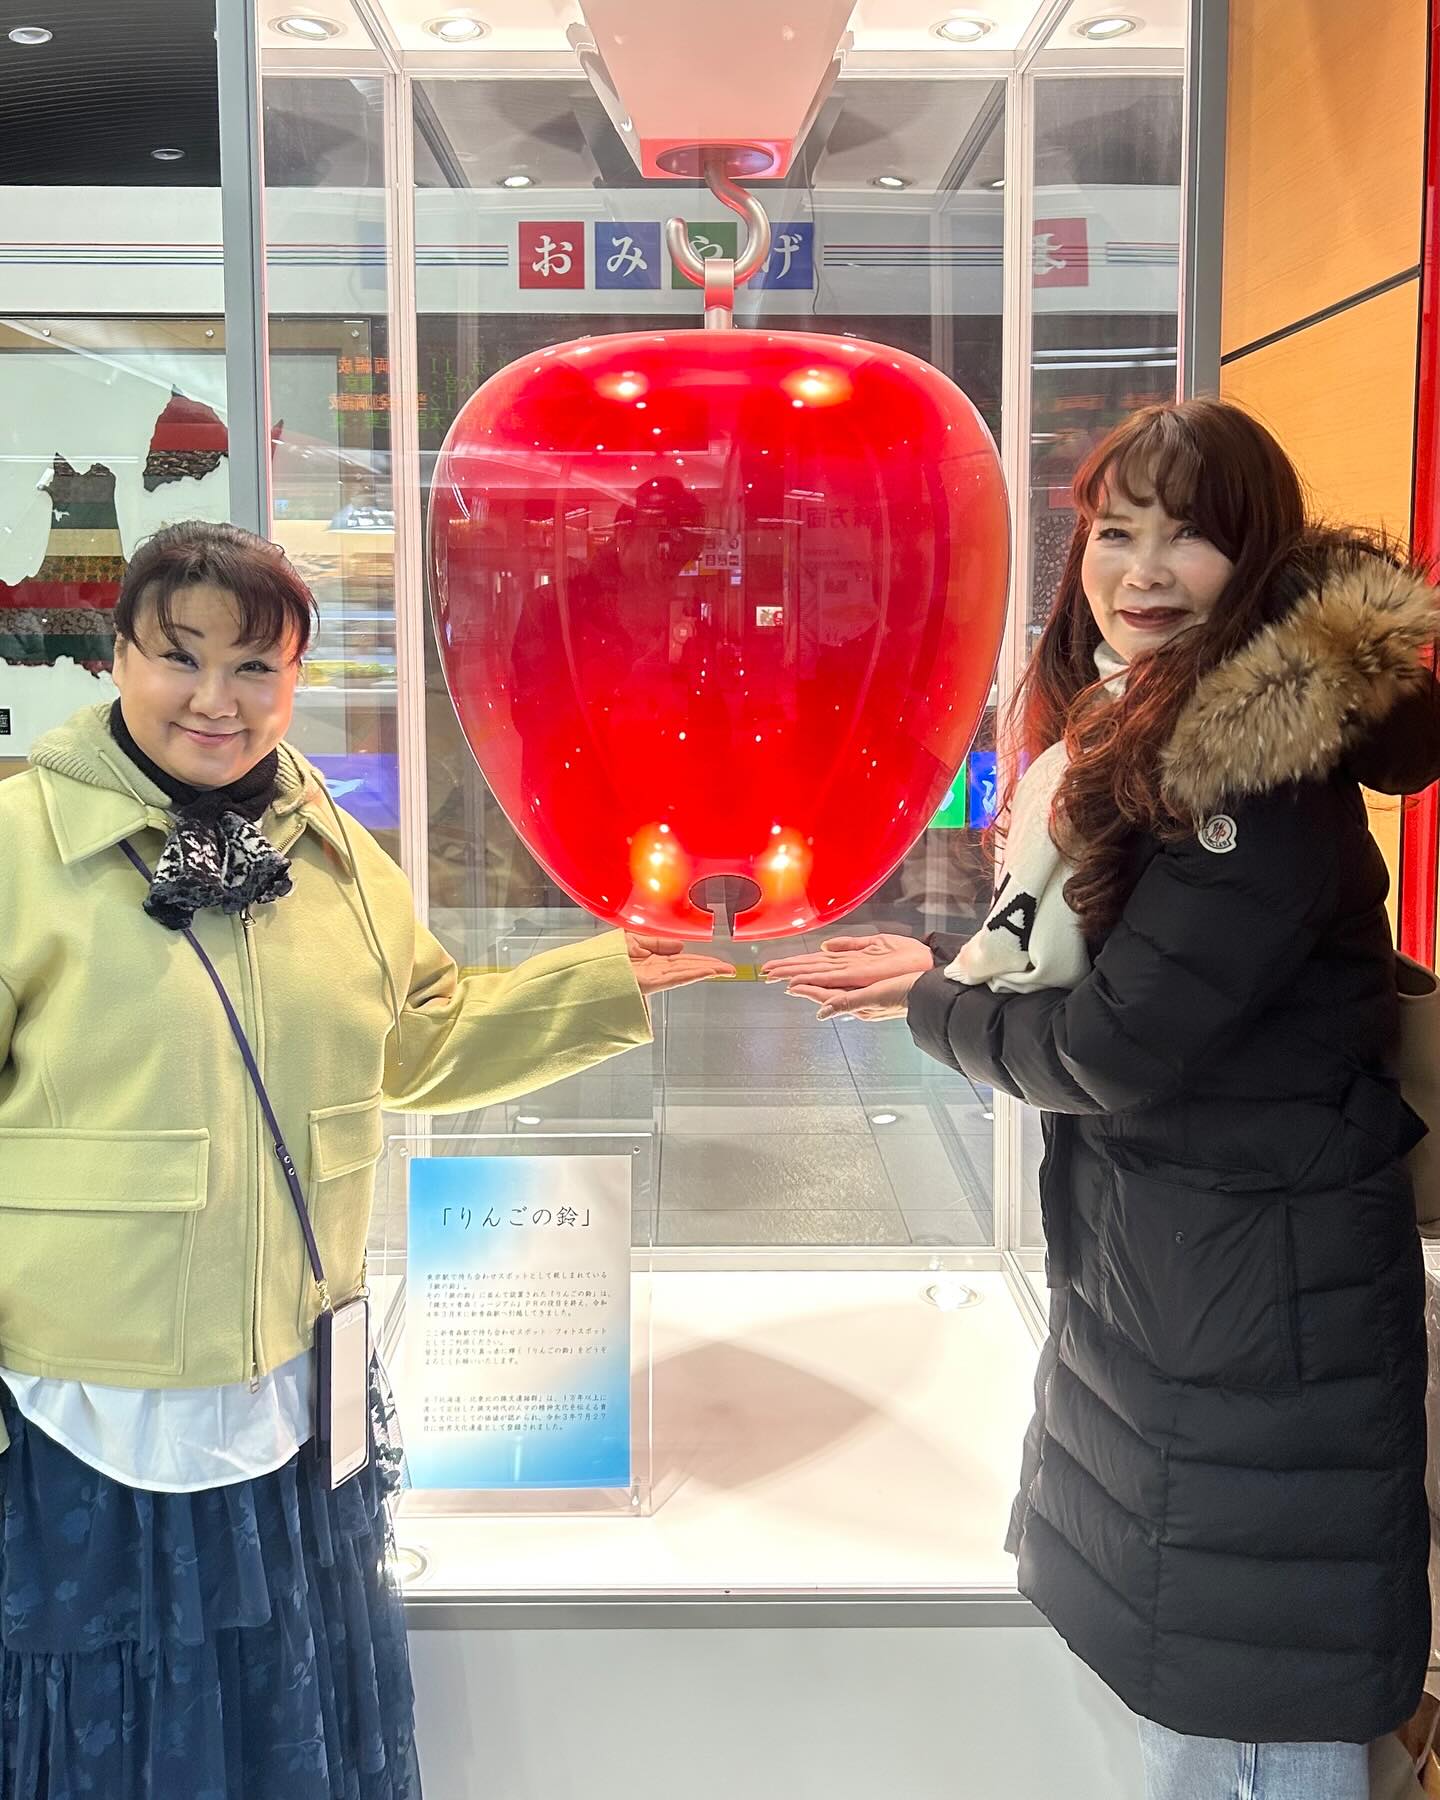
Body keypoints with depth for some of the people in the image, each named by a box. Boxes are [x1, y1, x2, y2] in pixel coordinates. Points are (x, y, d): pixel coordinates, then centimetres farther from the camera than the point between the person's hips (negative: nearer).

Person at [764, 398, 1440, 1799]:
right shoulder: (1141, 731, 9)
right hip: (1151, 1275, 10)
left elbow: (1113, 1047, -22)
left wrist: (926, 1004, -6)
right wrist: (950, 970, 2)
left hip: (1254, 1310, -10)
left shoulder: (1265, 773, -22)